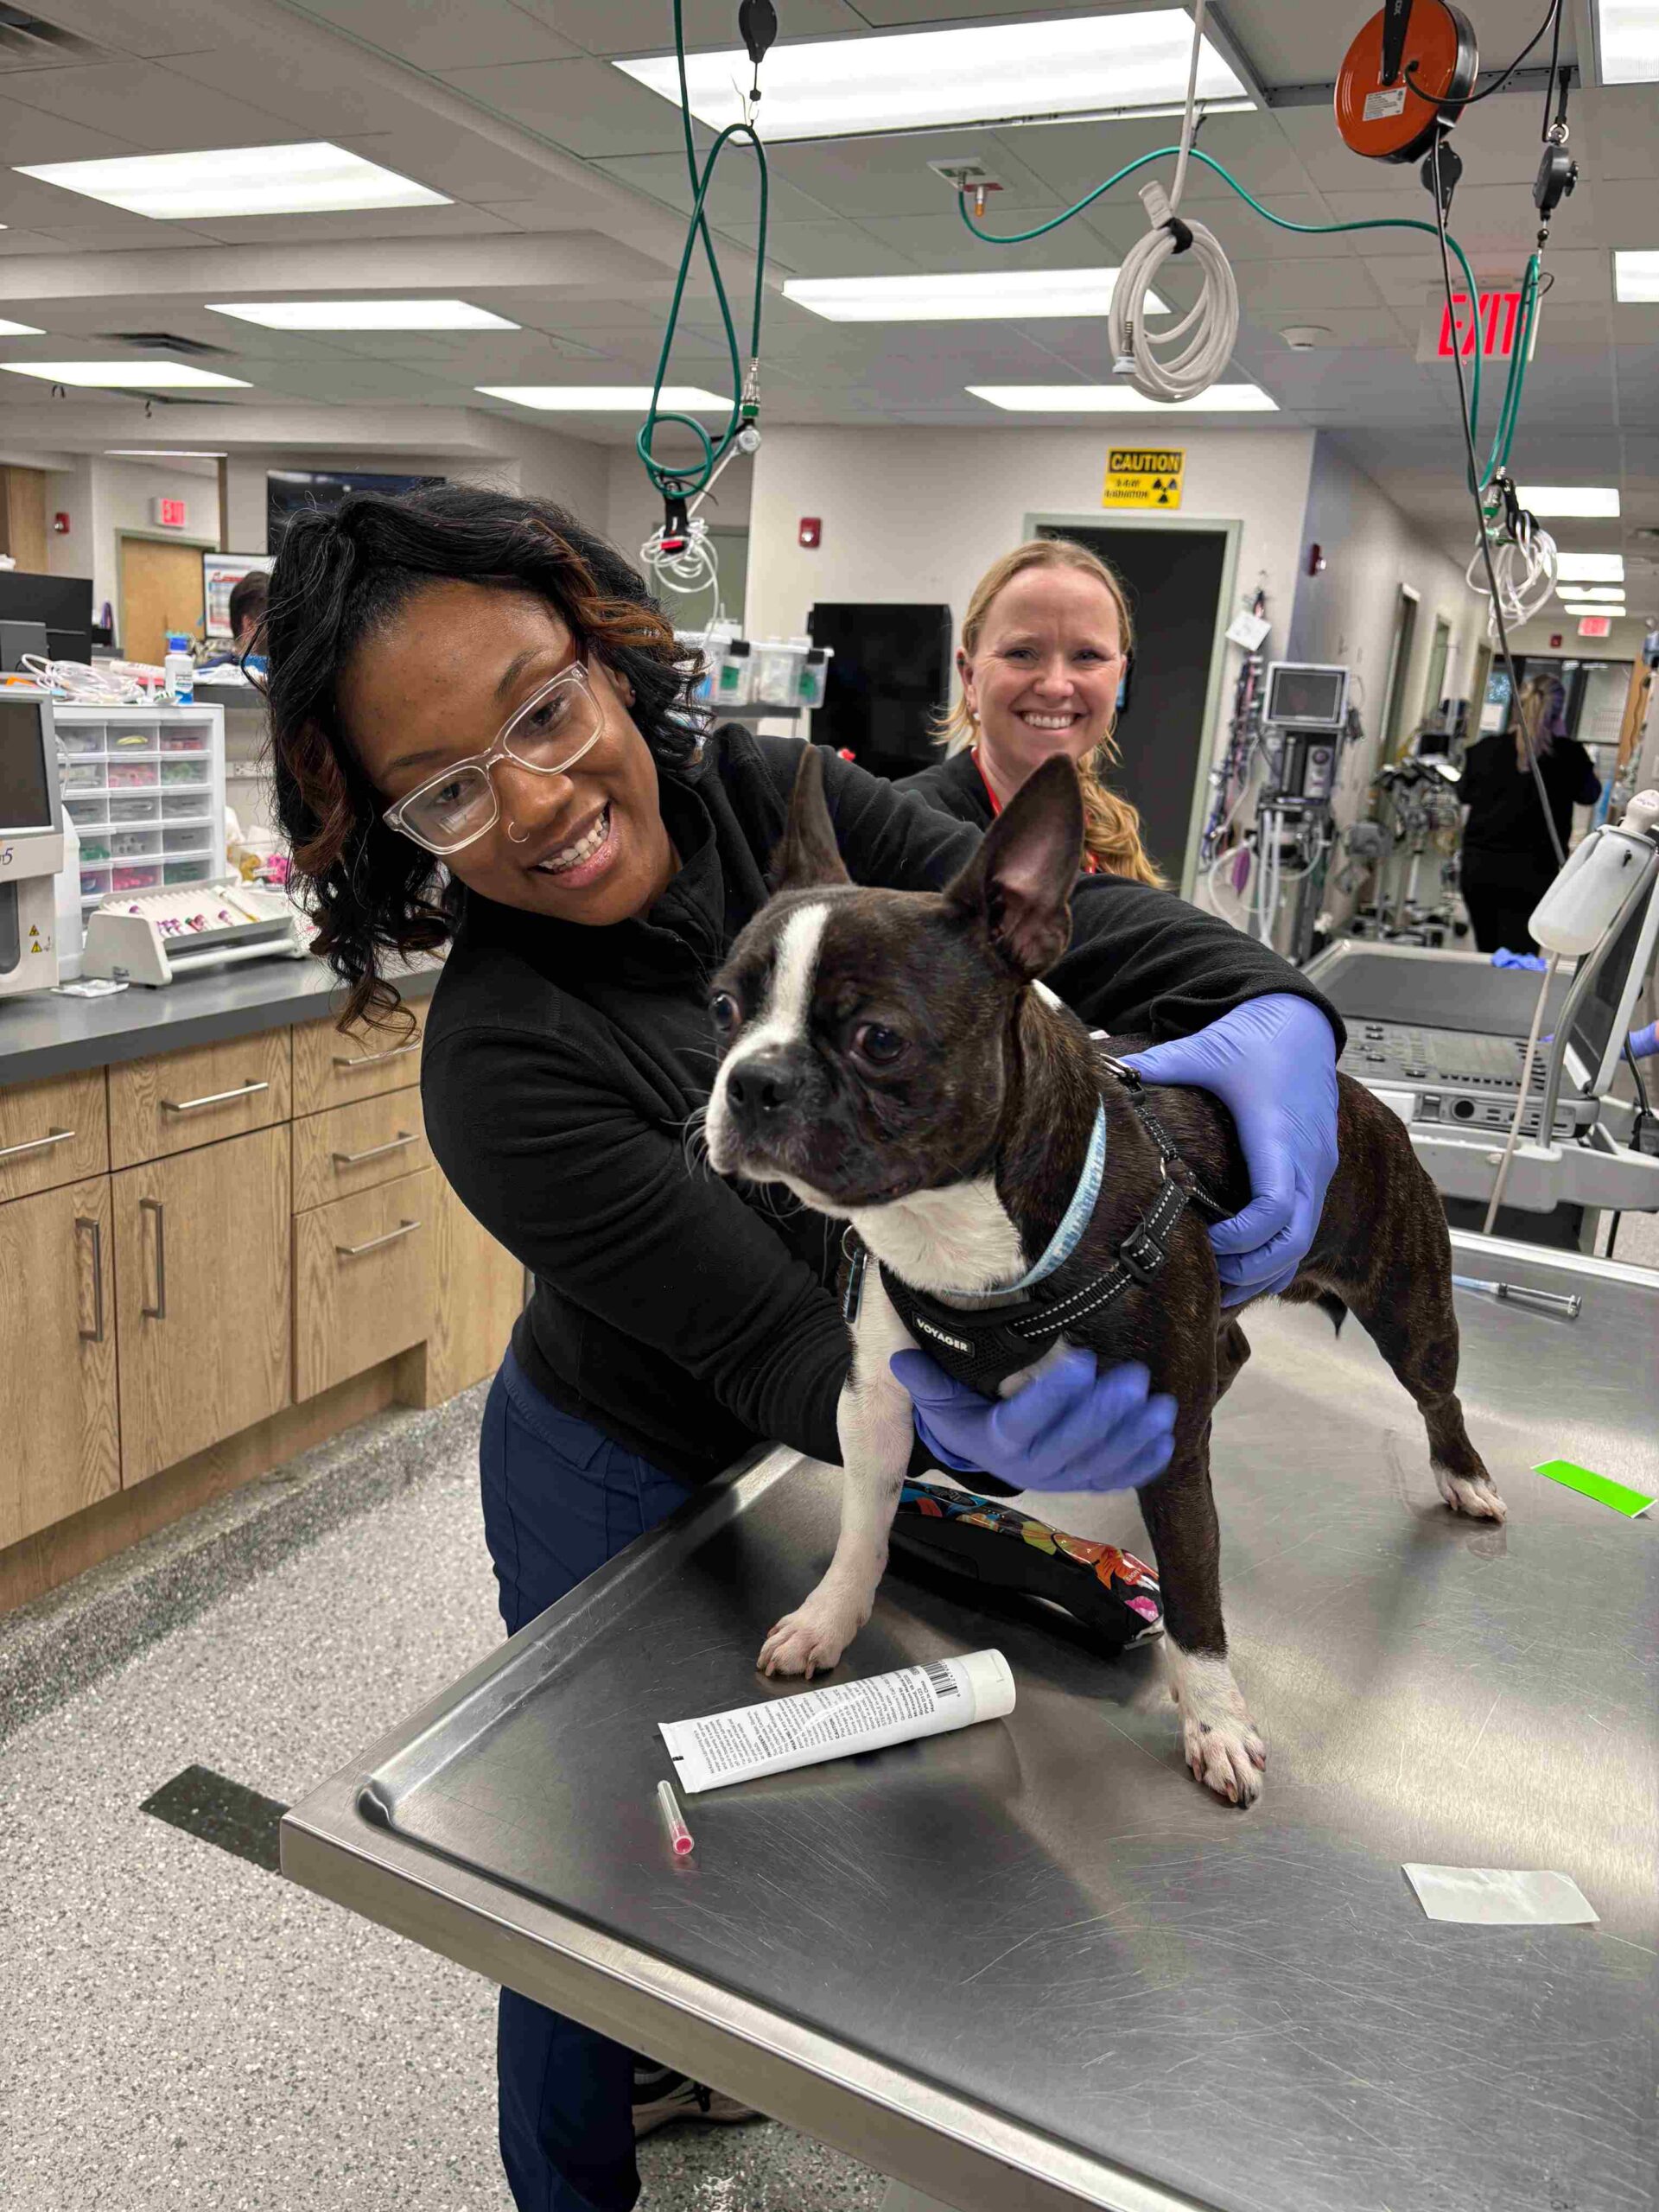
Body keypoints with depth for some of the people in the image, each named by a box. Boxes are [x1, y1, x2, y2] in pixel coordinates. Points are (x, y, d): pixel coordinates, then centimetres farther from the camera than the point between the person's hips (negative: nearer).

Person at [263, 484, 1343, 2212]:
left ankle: (655, 2063, 60)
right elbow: (779, 1352, -33)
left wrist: (1270, 1007, -36)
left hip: (769, 1469, 6)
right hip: (624, 1488, -6)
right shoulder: (502, 1068, -33)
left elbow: (1063, 914, -17)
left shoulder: (770, 797, -17)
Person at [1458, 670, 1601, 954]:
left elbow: (1465, 794, 17)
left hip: (1478, 867, 3)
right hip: (1529, 873, -3)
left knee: (1487, 960, 15)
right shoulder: (1567, 754, -6)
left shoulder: (1485, 749, 0)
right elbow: (1589, 794, 13)